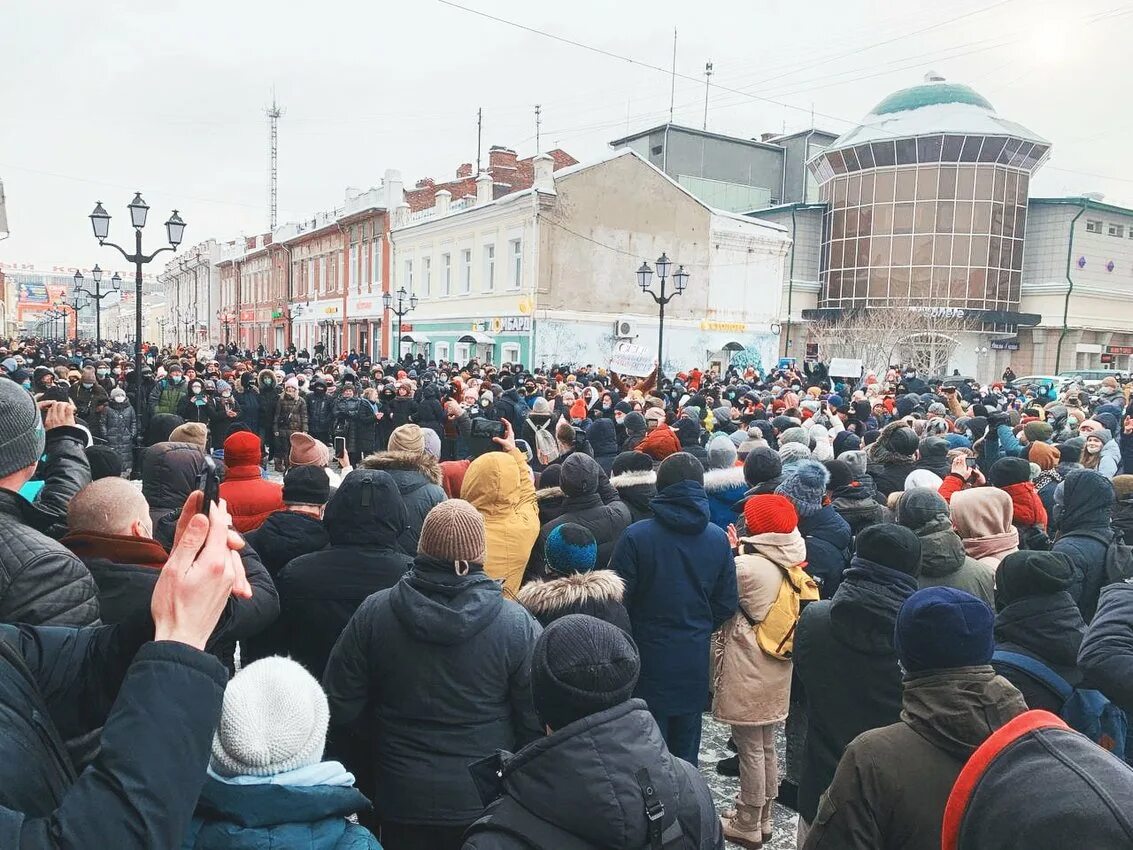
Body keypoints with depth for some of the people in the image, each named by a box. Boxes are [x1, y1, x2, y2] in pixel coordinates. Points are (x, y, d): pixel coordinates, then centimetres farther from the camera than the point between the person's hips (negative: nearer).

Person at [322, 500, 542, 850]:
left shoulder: (372, 613, -11)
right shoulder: (518, 624, -16)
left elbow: (341, 709, -4)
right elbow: (537, 724, -11)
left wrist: (370, 775, 11)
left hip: (401, 799, 1)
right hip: (487, 802, -1)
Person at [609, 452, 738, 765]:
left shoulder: (635, 536, -16)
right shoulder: (718, 539, -3)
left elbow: (617, 600, -11)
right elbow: (726, 604, 3)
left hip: (648, 660, -3)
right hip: (694, 664, 4)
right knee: (685, 753, 18)